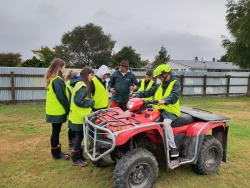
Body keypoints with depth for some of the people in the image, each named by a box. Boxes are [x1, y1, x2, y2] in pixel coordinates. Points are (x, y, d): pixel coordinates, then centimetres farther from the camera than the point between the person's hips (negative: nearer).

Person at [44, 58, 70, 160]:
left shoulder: (51, 79, 12)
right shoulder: (57, 80, -19)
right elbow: (62, 97, -20)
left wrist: (66, 108, 14)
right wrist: (68, 109, -10)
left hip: (53, 110, 9)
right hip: (57, 111, -9)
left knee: (56, 131, 15)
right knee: (56, 132, 2)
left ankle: (57, 152, 27)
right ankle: (56, 154, 15)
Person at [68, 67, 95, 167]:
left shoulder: (79, 83, 12)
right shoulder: (82, 86, -19)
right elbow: (78, 101, -26)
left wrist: (89, 102, 10)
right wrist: (91, 102, -14)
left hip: (78, 115, 10)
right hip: (79, 116, -10)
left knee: (79, 136, 16)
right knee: (79, 136, -1)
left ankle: (79, 156, 28)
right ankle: (75, 159, 10)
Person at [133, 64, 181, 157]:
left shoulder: (175, 83, -3)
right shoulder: (159, 85, 19)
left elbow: (174, 96, -21)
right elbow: (148, 92, 12)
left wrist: (165, 100, -40)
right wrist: (138, 94, -4)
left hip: (171, 110, -7)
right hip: (159, 110, 7)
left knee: (166, 123, -33)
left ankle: (173, 148, -21)